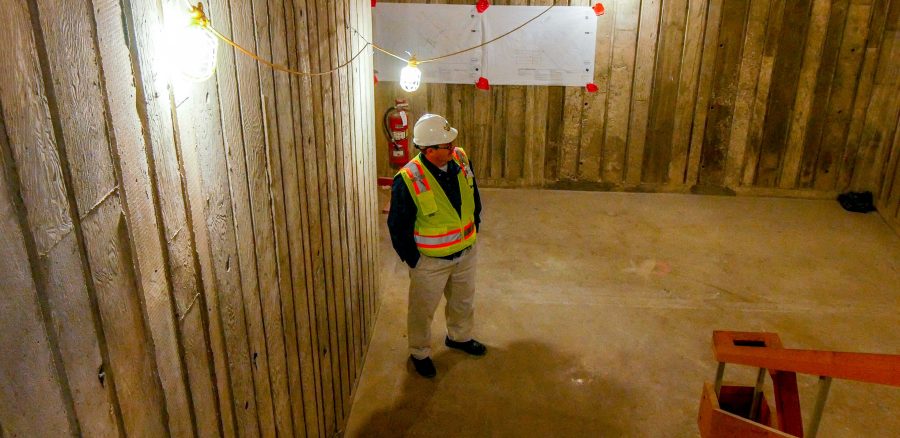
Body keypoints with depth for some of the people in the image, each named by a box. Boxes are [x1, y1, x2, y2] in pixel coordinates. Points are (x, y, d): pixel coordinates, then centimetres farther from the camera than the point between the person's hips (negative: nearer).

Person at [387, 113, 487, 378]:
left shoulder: (461, 160, -11)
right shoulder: (408, 180, -28)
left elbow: (473, 195, 8)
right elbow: (398, 226, -17)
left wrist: (474, 226, 12)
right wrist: (412, 260, -12)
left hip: (466, 251, 6)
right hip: (430, 260, -5)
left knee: (463, 300, 26)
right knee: (423, 309, 14)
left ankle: (459, 337, 53)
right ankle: (419, 353, 38)